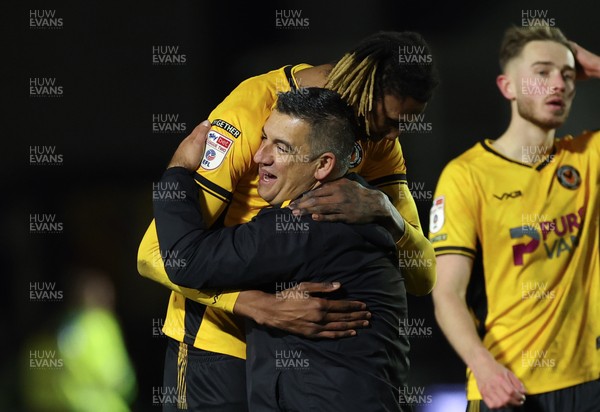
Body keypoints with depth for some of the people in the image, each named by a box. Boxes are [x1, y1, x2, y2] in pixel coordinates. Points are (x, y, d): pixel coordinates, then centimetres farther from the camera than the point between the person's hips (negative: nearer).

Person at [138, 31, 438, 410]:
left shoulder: (379, 137, -1)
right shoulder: (251, 111, -21)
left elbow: (422, 276, -9)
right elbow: (155, 253, -27)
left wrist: (381, 210, -31)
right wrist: (265, 307, -40)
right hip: (221, 340, -5)